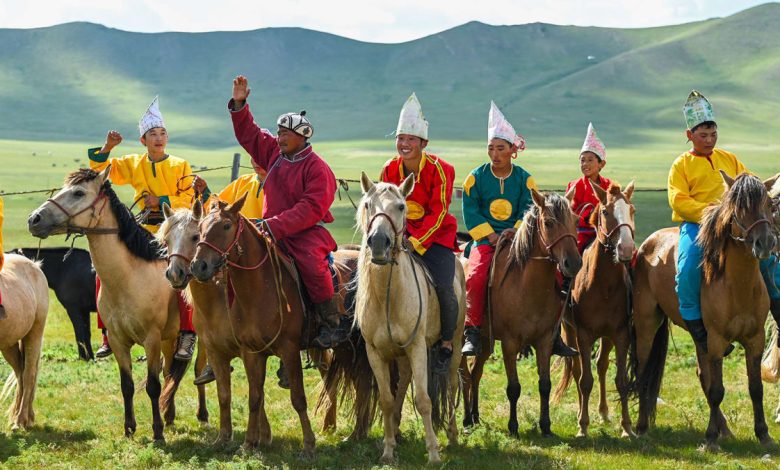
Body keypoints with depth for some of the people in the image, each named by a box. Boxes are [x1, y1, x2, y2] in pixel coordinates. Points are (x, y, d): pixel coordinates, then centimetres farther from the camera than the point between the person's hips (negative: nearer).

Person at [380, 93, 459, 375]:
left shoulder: (439, 170, -13)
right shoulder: (389, 169, -1)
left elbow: (438, 212, -16)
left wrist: (417, 242, -24)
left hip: (436, 237, -4)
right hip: (401, 235, 4)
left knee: (443, 287, -19)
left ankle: (447, 346, 0)